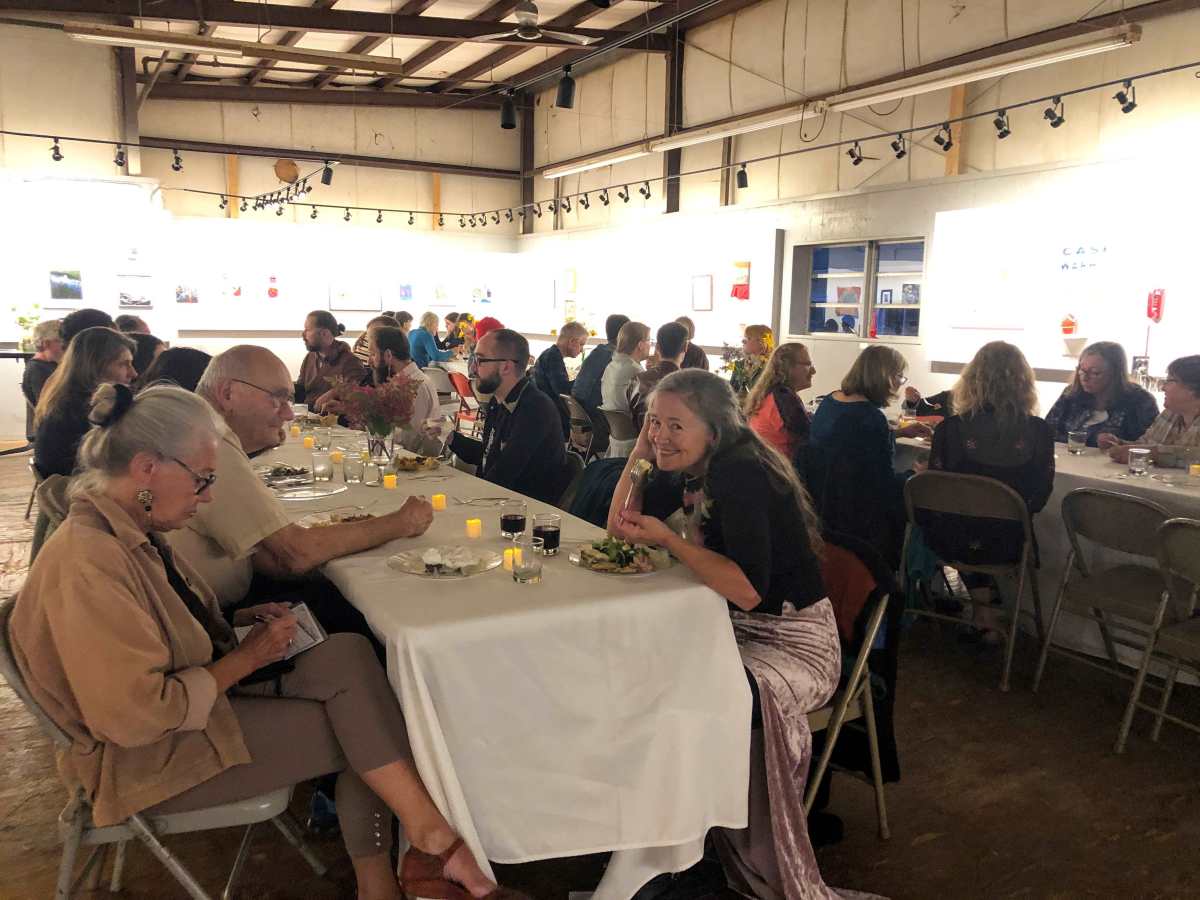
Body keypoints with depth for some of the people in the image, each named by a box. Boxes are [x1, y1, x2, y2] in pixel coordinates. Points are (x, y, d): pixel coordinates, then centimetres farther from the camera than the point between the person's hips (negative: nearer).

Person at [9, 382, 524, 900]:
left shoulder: (132, 532, 4)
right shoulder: (89, 562, -26)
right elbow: (139, 716, -28)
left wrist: (238, 622, 2)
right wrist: (248, 656, -17)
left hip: (197, 698, 9)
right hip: (150, 758, -9)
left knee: (347, 655, -12)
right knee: (360, 727, -14)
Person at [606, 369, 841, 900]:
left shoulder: (741, 477, -24)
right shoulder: (686, 471, 3)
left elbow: (748, 591, -31)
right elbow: (620, 528, 7)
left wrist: (666, 537, -25)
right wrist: (640, 453, -4)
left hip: (794, 641, -8)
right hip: (731, 631, 9)